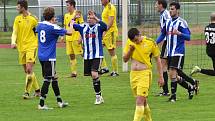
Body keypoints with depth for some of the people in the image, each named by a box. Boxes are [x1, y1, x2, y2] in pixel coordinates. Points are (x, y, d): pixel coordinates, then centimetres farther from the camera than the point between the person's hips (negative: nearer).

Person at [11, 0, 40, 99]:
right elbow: (15, 32, 1)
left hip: (31, 46, -5)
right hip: (21, 48, 5)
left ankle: (27, 92, -12)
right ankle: (37, 90, 22)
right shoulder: (17, 19, 7)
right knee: (27, 71, 9)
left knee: (29, 69, -15)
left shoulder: (33, 19, -6)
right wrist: (13, 42, -17)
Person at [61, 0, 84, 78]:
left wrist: (80, 36, -17)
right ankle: (73, 72, 10)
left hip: (76, 37, -7)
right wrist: (63, 36, 12)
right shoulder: (66, 15, 13)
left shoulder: (77, 14, -7)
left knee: (81, 53, -5)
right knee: (71, 55, 7)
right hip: (68, 38, 7)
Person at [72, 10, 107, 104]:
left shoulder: (99, 27, -3)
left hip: (97, 55, -5)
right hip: (87, 56, 5)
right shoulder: (83, 27, 8)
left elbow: (105, 26, -25)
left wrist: (96, 18, -33)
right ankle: (99, 96, 20)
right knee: (92, 76, 8)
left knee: (94, 74, -18)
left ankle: (98, 96, -6)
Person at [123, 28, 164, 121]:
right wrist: (130, 50, -11)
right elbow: (125, 59, 8)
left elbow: (158, 59, 3)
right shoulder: (130, 42, 3)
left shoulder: (150, 43, -7)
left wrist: (160, 77, 2)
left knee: (140, 101, -15)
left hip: (145, 73, -5)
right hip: (133, 74, 5)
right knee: (143, 101, 13)